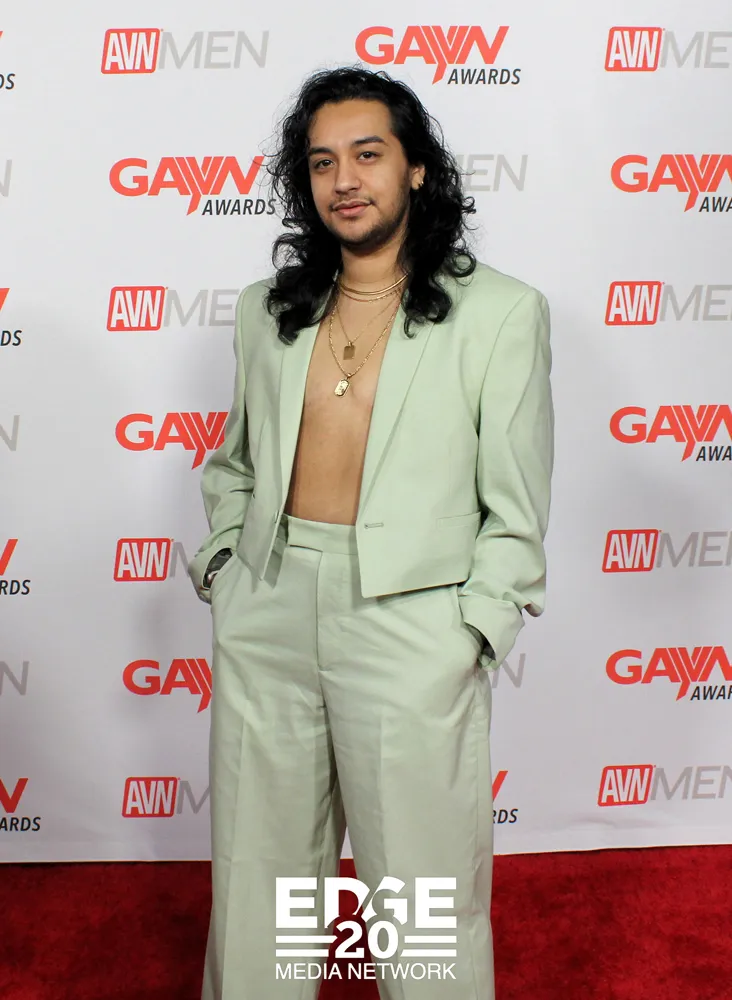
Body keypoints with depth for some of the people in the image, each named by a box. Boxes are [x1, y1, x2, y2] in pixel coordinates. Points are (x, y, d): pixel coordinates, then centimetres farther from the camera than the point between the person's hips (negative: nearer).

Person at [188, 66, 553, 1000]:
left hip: (410, 622, -4)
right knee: (259, 869, 17)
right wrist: (220, 561, 7)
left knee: (426, 887, 9)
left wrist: (472, 632, -9)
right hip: (266, 616, 4)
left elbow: (516, 509, -3)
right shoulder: (266, 308, 11)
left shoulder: (500, 311, -2)